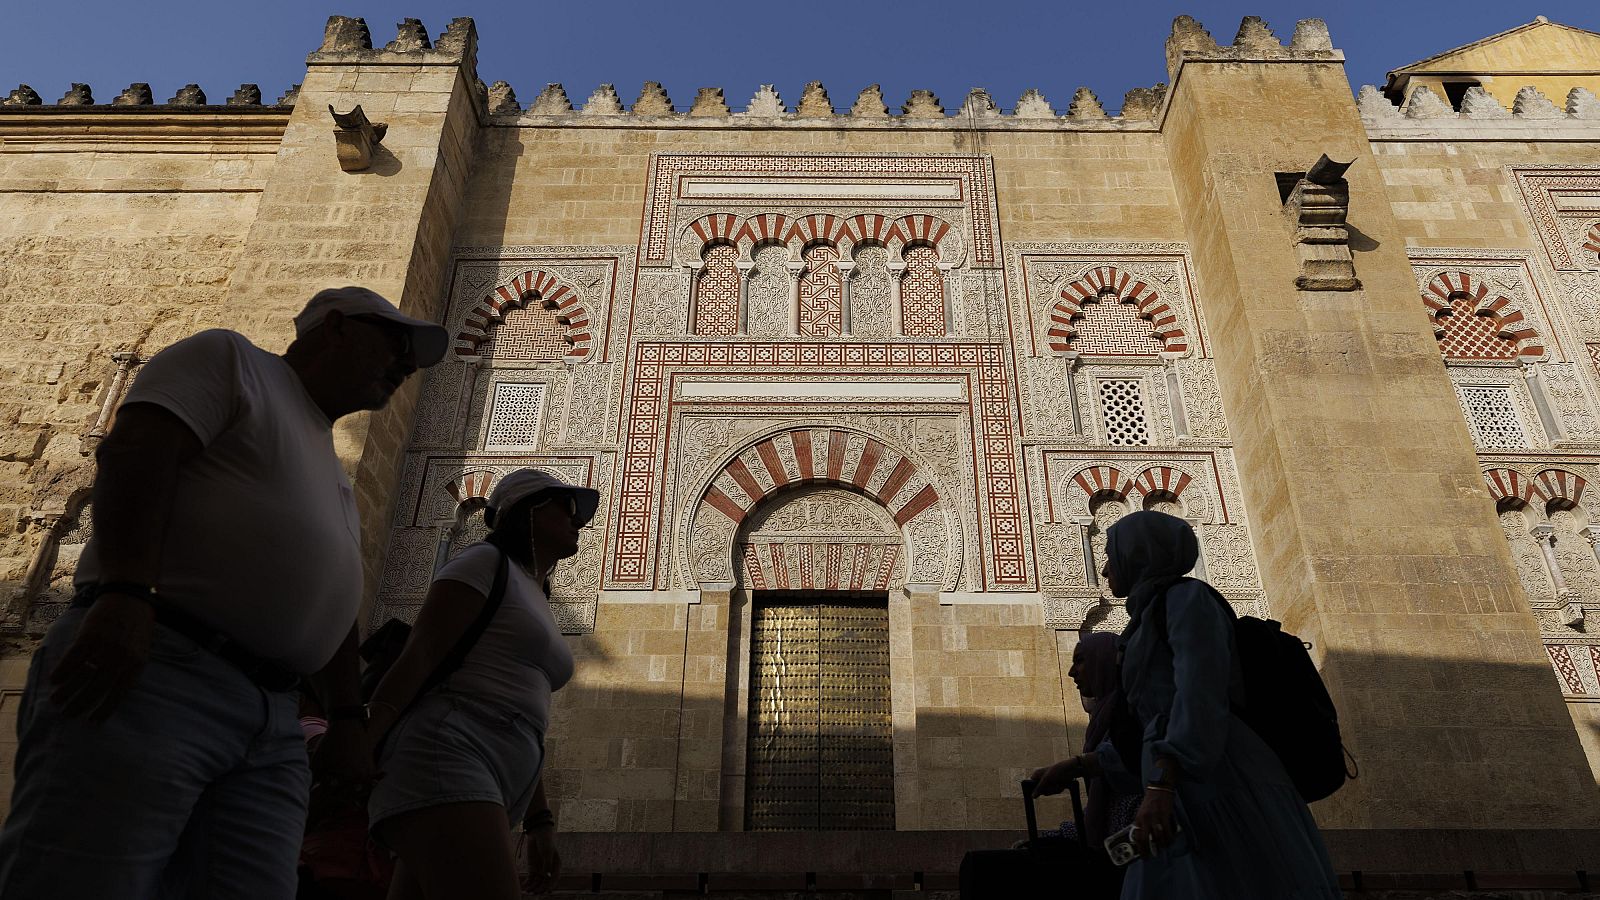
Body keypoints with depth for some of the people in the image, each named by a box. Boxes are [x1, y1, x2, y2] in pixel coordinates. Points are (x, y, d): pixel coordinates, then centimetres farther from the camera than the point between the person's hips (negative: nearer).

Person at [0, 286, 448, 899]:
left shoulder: (336, 477, 32)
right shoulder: (230, 359, 9)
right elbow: (135, 453, -8)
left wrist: (346, 721, 18)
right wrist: (125, 595, -23)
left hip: (272, 726, 7)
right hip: (146, 665, -7)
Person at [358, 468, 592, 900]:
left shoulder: (537, 607, 30)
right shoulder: (488, 562, 6)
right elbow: (416, 657, -7)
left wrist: (538, 822, 21)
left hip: (496, 782, 9)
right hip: (447, 754, -9)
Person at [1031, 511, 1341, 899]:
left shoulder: (1188, 598, 1)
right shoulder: (1154, 625, 27)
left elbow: (1202, 696, -16)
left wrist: (1159, 786, -26)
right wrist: (1076, 766, 29)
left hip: (1229, 794, -9)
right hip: (1184, 813, 9)